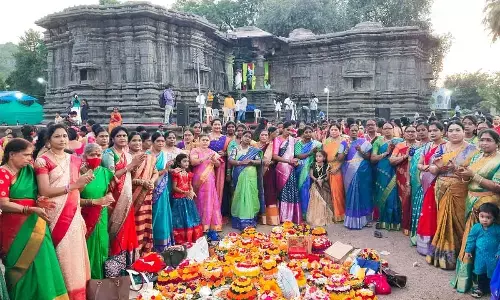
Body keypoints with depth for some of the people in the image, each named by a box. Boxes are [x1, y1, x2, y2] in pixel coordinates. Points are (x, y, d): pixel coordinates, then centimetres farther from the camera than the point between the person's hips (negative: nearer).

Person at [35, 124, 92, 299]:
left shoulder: (74, 160, 12)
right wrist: (73, 185, -20)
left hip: (74, 214, 5)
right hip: (56, 215, -5)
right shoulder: (43, 161, -5)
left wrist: (85, 181, -4)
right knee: (61, 255, -1)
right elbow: (44, 191, -14)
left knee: (75, 253, 8)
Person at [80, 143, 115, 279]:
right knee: (87, 249, 4)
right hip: (85, 217, -3)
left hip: (101, 217, 4)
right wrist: (96, 201, -17)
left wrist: (108, 197, -7)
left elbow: (110, 191, 14)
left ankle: (99, 278, 25)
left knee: (100, 247, 9)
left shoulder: (105, 172, 3)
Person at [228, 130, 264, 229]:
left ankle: (249, 220, 5)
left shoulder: (254, 150, 11)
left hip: (251, 177, 1)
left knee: (250, 196, -1)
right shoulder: (235, 149, 8)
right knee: (239, 196, -2)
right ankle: (239, 220, 3)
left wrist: (251, 161, -15)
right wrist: (240, 162, -17)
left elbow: (260, 162, 3)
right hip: (239, 176, 0)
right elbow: (230, 161, -3)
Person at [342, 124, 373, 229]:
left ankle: (362, 219, 9)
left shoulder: (364, 142, 4)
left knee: (362, 193, 0)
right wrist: (346, 150, -15)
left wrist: (360, 151, -15)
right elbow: (340, 158, 0)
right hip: (349, 172, 1)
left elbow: (368, 157, 1)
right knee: (351, 194, 0)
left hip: (362, 171, -1)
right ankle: (352, 219, 6)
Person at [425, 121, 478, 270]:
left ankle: (454, 255, 14)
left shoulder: (471, 149, -1)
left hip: (460, 190, -3)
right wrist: (438, 168, -15)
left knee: (457, 221, 0)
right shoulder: (441, 148, 9)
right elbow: (431, 168, 7)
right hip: (442, 190, 3)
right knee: (443, 219, 9)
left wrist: (457, 168, -23)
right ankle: (442, 253, 21)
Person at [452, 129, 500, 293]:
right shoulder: (476, 157, 10)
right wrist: (463, 174, -9)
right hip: (471, 201, 6)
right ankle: (465, 274, 25)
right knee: (469, 236, 12)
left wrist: (474, 175, -20)